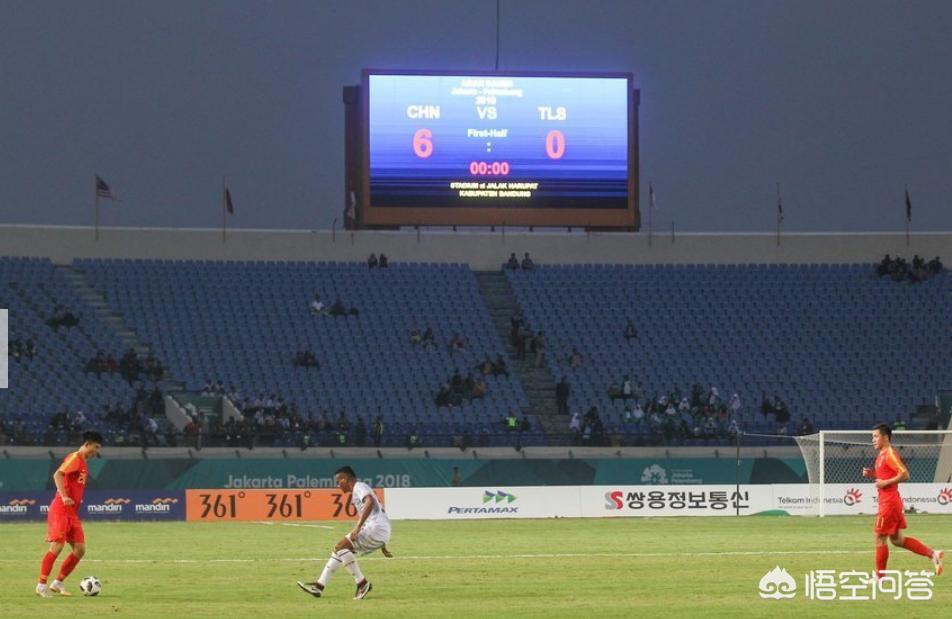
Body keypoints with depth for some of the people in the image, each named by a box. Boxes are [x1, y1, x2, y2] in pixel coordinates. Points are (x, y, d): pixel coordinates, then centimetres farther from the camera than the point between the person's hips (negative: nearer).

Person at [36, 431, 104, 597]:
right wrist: (64, 497, -31)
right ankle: (41, 585, -6)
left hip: (72, 513, 9)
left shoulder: (83, 462, 19)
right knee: (57, 546, -13)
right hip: (60, 510, -9)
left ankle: (57, 583, 10)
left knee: (80, 549, 2)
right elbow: (57, 475, -22)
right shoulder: (75, 458, -9)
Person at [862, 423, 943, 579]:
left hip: (889, 502, -10)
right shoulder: (882, 455, 15)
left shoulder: (890, 454, -14)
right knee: (897, 539, 12)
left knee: (880, 537, -2)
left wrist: (885, 483, -21)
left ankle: (879, 576, 6)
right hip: (887, 501, 10)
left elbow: (904, 474, -21)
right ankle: (933, 554, 9)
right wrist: (872, 475, 10)